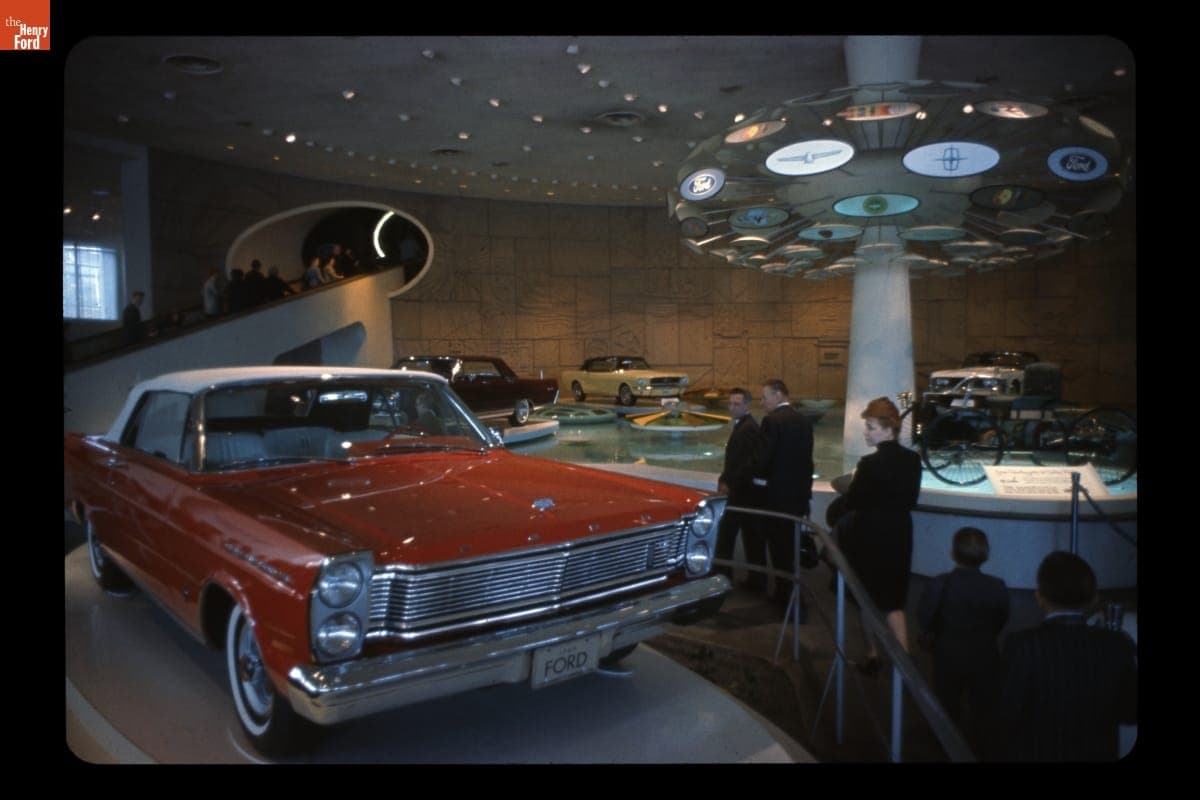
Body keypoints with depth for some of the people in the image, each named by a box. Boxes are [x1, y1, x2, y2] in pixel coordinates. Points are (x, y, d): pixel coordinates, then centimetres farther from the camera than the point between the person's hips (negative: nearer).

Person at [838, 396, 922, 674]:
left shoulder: (870, 464, -22)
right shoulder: (913, 460, -2)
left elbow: (851, 503, -16)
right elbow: (912, 500, 7)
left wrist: (854, 481, 1)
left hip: (869, 539, -5)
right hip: (899, 537, 5)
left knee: (868, 600, 13)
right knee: (894, 601, 14)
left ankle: (873, 656, 26)